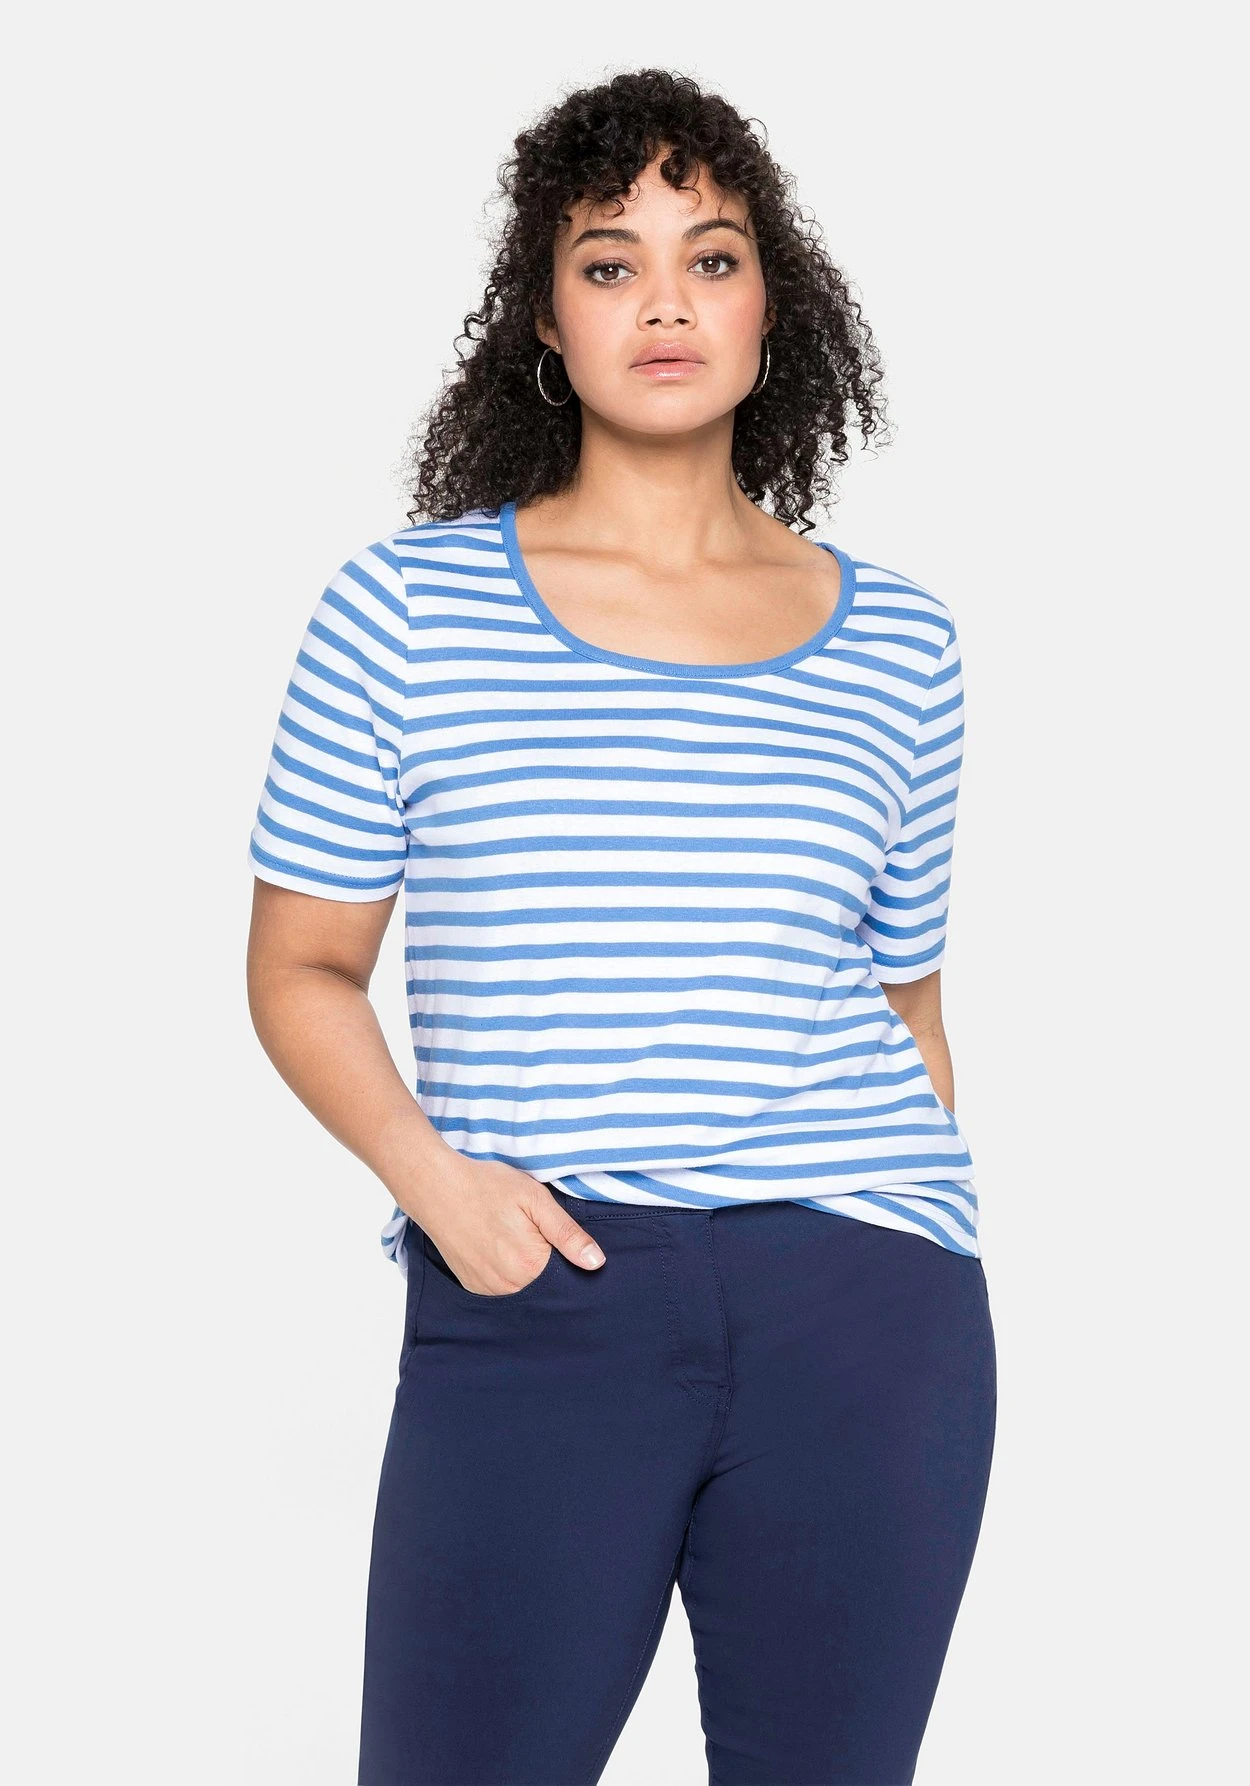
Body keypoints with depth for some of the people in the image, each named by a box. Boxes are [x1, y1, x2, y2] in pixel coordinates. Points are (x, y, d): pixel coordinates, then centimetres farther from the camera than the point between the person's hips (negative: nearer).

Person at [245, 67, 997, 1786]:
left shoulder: (894, 640, 9)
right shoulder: (409, 602, 3)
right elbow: (303, 967, 6)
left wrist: (924, 1255, 12)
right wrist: (431, 1172, -10)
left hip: (869, 1315, 2)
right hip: (534, 1307, -2)